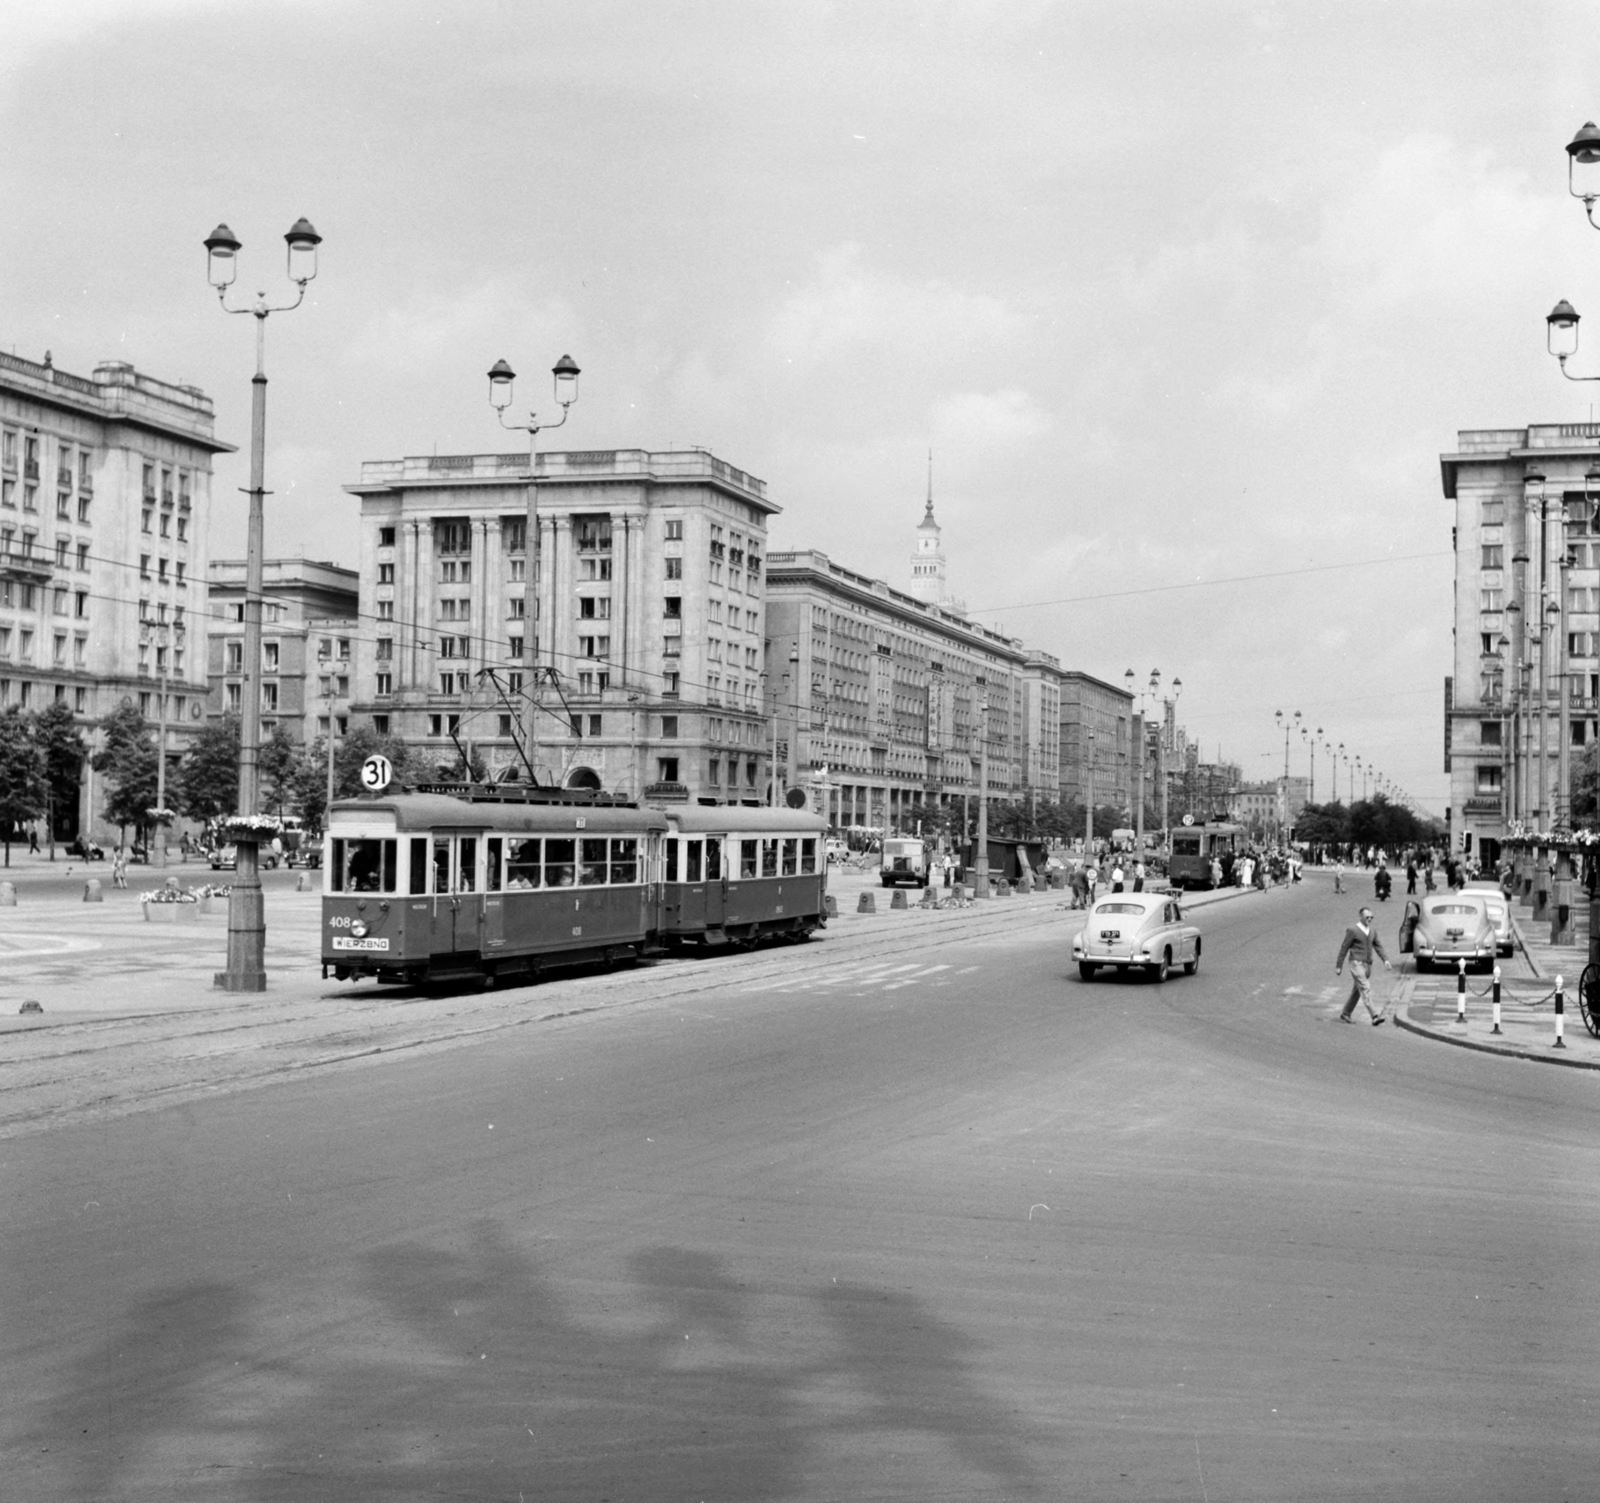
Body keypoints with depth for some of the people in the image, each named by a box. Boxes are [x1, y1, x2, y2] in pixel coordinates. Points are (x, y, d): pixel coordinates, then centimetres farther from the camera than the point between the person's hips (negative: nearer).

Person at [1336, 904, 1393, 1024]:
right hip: (1357, 964, -7)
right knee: (1365, 989, -17)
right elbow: (1344, 948, -5)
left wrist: (1385, 960, -9)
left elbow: (1378, 947, 8)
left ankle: (1345, 1015, 24)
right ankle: (1374, 1016, -27)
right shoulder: (1352, 930, -8)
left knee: (1357, 991, 12)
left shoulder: (1372, 931, 11)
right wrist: (1339, 966, -3)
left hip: (1367, 965, 7)